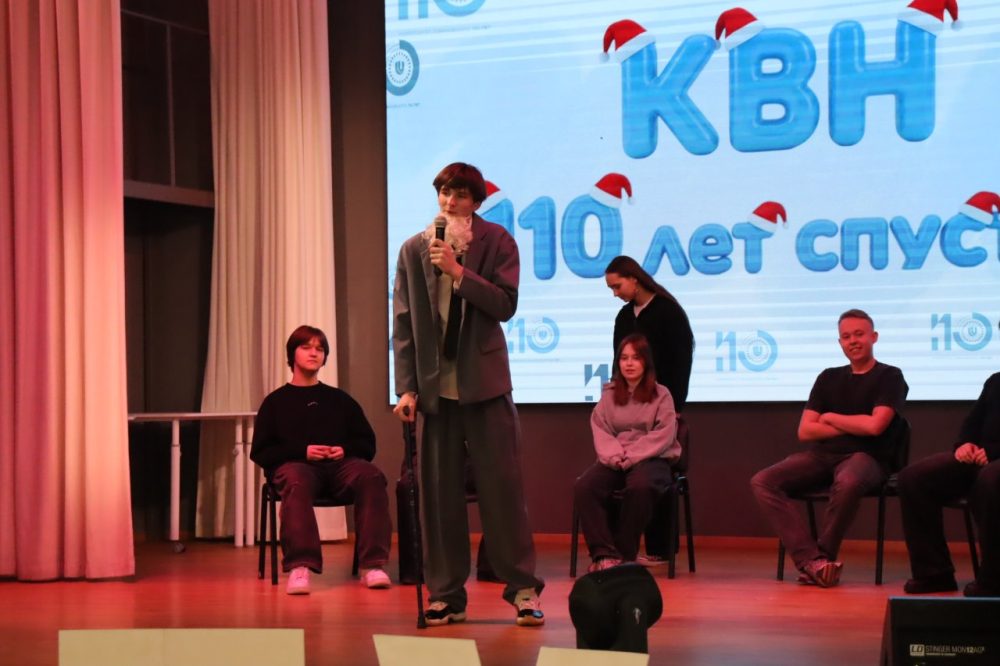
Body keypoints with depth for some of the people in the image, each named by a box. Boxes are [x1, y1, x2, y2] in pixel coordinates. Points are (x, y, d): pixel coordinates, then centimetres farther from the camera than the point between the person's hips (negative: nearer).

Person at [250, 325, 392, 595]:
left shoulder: (340, 399, 25)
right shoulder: (276, 401, 18)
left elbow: (367, 444, 21)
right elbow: (260, 452, 9)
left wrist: (345, 449, -3)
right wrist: (302, 451, -6)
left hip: (339, 464, 2)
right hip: (295, 463, -2)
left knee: (372, 476, -32)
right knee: (296, 482, -40)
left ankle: (372, 563, -36)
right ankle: (299, 566, -49)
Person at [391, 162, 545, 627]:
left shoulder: (496, 241, 1)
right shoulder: (414, 250, 6)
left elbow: (505, 304, -9)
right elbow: (403, 323, 5)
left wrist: (457, 270, -16)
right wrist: (406, 388, -2)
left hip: (484, 381, -2)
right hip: (434, 385, 2)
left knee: (502, 485, -1)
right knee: (439, 492, 4)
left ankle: (522, 588, 5)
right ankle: (447, 595, 11)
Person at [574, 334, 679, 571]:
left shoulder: (661, 394, 6)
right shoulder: (609, 394, 15)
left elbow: (664, 434, -5)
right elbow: (600, 431, 7)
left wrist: (631, 455, -14)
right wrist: (614, 455, -13)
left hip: (651, 459, -3)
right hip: (614, 461, 3)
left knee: (640, 487, -39)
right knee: (583, 487, -28)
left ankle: (624, 555, -27)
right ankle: (604, 554, -33)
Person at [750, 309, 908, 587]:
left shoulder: (890, 376, 5)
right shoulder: (829, 378, 18)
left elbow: (875, 425, -10)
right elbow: (804, 431, 9)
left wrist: (831, 418, 3)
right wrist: (852, 426, -1)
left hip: (864, 457, -5)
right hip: (821, 455, 5)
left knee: (848, 482, -42)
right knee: (763, 481, -21)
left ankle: (822, 557, -22)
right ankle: (812, 560, -33)